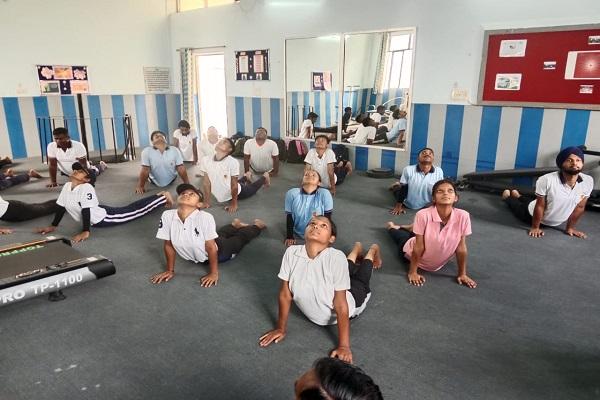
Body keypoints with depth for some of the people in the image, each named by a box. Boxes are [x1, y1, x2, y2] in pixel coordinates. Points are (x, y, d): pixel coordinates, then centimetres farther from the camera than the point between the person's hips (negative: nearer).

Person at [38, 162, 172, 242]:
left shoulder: (86, 188, -31)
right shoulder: (67, 186, -6)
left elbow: (86, 210, -34)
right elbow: (61, 207, 3)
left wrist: (85, 232, -35)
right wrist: (53, 226, 5)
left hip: (105, 217, -7)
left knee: (135, 210, 7)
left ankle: (163, 197, 28)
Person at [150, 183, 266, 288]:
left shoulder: (205, 217, -41)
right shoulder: (167, 216, -29)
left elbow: (211, 247, -31)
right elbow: (168, 245, -16)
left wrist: (214, 273, -22)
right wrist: (170, 271, -8)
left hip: (219, 250, -4)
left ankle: (257, 225, 56)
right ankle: (235, 224, 63)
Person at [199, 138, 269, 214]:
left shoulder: (232, 162, -32)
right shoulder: (205, 160, -21)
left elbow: (234, 185, -24)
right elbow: (206, 182, -14)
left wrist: (234, 203, -19)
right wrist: (206, 202, -11)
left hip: (237, 192, -4)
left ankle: (264, 177, 49)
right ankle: (245, 178, 57)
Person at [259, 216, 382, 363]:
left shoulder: (336, 257, -40)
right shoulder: (291, 252, -31)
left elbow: (340, 303, -34)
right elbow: (285, 293, -20)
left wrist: (344, 346, -31)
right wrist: (281, 328, -12)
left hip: (349, 302, -3)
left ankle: (373, 251, 59)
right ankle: (357, 249, 61)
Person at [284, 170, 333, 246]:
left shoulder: (325, 194, -17)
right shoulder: (292, 193, -13)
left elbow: (328, 218, -8)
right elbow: (289, 217, -5)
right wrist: (289, 237, -5)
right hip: (298, 234, 1)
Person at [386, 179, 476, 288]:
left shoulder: (463, 216, -30)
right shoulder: (423, 215, -36)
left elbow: (461, 247, -19)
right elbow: (419, 247, -27)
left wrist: (462, 274, -10)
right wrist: (413, 272, -18)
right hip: (415, 254, -2)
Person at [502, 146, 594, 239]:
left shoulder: (588, 181, -26)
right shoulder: (546, 180, -38)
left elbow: (580, 207, -13)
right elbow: (540, 206, -28)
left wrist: (570, 228, -3)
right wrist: (535, 228, -18)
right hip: (531, 215, -5)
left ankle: (517, 195, 61)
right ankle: (507, 196, 56)